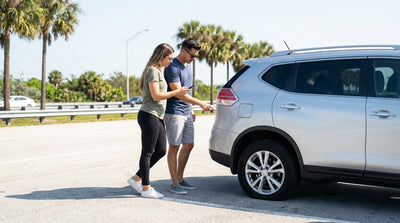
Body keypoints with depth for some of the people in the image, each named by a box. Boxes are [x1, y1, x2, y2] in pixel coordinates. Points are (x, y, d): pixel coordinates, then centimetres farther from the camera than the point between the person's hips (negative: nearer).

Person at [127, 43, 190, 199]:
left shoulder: (158, 71, 20)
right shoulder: (153, 71, -11)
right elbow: (156, 96, -17)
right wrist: (177, 92, -11)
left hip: (158, 117, 10)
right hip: (149, 116, -10)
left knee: (161, 150, 11)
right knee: (147, 152, -2)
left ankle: (136, 179, 20)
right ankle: (146, 189, 6)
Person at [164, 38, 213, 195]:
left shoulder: (188, 66, 13)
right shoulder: (172, 67, -16)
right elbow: (178, 93, -23)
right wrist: (200, 103, -25)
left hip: (186, 113, 9)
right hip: (174, 113, -9)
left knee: (188, 145, 11)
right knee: (174, 147, -3)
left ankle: (180, 178, 22)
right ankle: (174, 183, 3)